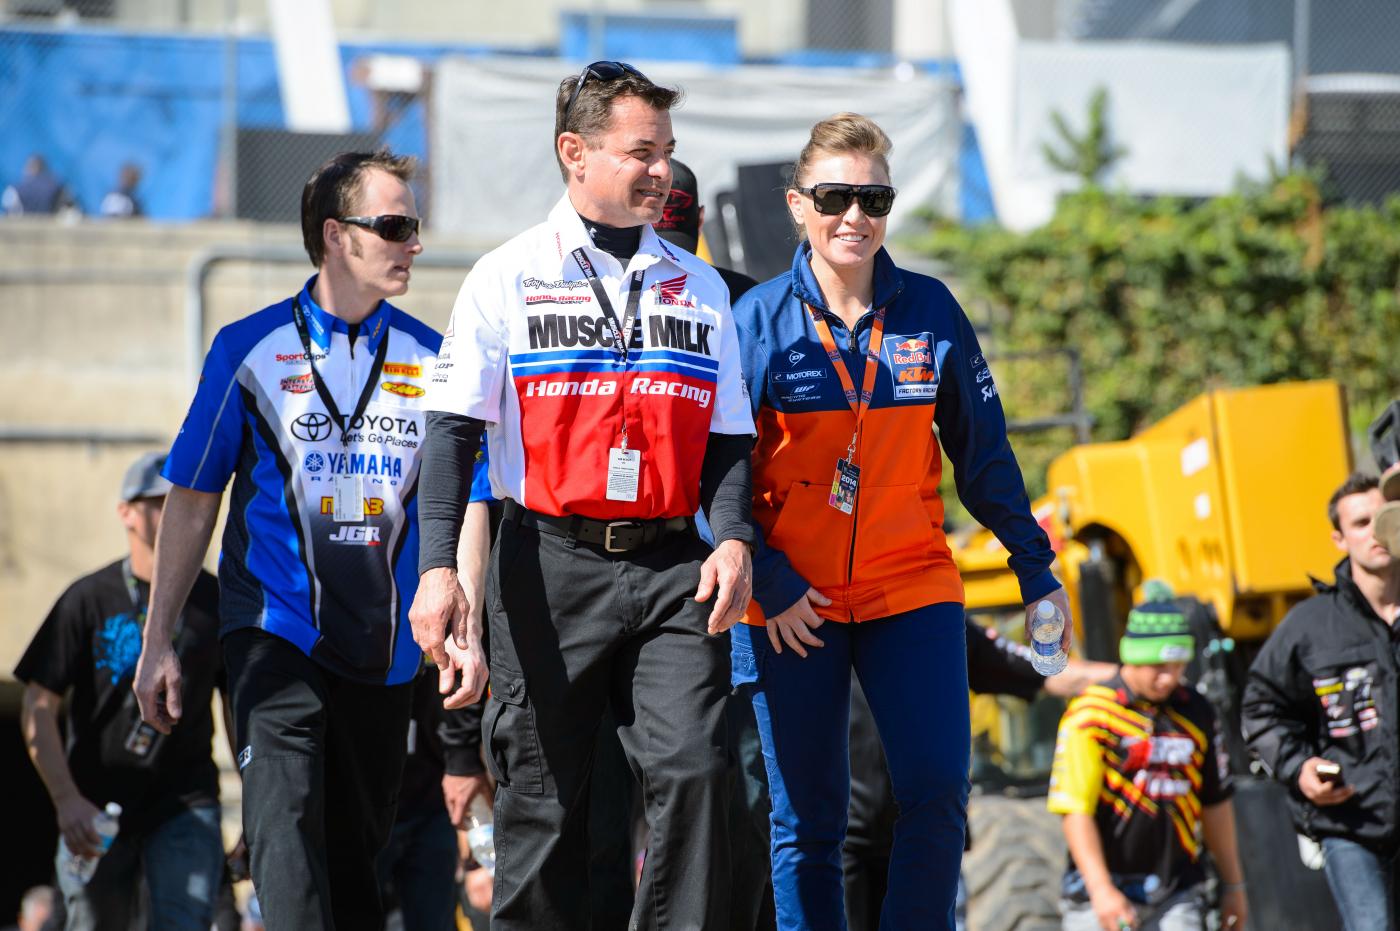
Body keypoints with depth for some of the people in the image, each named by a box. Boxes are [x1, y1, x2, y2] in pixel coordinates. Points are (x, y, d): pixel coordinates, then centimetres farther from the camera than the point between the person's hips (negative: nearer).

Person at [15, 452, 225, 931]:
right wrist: (67, 801, -13)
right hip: (96, 810, -1)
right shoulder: (89, 599, -1)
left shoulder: (217, 603, 6)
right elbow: (38, 710, -3)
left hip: (185, 807, 1)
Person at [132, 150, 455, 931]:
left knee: (359, 846, 9)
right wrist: (157, 643, 3)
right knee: (287, 818, -21)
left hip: (385, 646, 3)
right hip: (276, 625, -3)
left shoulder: (430, 360, 8)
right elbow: (193, 502, 5)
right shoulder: (252, 350, 1)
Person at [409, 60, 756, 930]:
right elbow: (455, 430, 0)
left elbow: (728, 436, 14)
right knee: (544, 800, 1)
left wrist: (733, 537, -5)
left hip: (672, 565, 2)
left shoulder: (700, 288, 13)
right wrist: (438, 567, -12)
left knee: (693, 770, -14)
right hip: (550, 563, -2)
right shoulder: (507, 278, 4)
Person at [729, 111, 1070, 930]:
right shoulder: (759, 319, -4)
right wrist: (768, 583, -12)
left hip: (913, 590, 1)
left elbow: (984, 454, 10)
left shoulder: (932, 312, 2)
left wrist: (1037, 571, 11)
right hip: (793, 606, -1)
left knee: (937, 793, -12)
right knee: (805, 820, 2)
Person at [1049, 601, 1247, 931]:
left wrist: (1232, 884, 23)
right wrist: (1101, 889, -20)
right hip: (1107, 883, -4)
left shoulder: (1195, 712, 10)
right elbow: (1075, 810, -12)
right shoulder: (1090, 716, -8)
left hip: (1177, 889, 4)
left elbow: (1215, 802, 20)